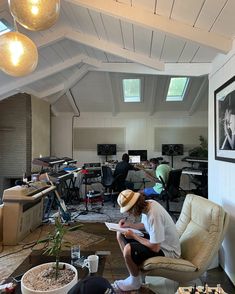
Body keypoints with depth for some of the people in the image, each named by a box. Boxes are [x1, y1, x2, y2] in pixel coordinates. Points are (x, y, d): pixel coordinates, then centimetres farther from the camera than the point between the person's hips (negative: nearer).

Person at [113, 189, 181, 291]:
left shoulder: (154, 215, -34)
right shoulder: (147, 204, -9)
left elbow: (155, 248, -28)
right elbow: (145, 225, 12)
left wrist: (133, 236, -18)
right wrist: (129, 225, -4)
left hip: (167, 251, -9)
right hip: (156, 240, 9)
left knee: (128, 249, -27)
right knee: (120, 234, 8)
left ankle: (135, 282, 3)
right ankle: (134, 273, 12)